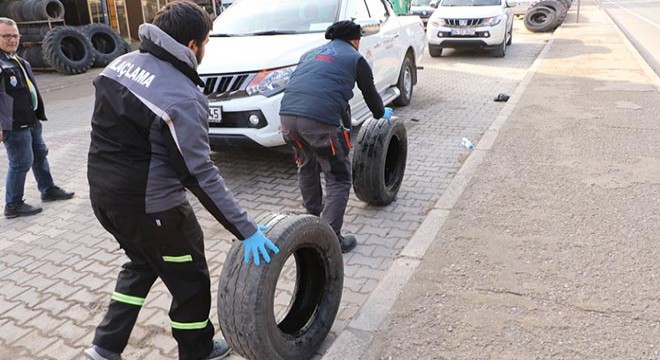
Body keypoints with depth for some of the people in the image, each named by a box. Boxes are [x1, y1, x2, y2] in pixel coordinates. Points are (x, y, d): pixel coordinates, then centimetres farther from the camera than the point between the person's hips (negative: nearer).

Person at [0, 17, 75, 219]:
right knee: (21, 163, -3)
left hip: (30, 120, 10)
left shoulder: (18, 60, 15)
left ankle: (48, 190, 37)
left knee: (40, 155, 21)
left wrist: (38, 114, 22)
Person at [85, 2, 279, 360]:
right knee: (190, 280, 14)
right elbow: (200, 174, -25)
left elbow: (113, 127, 12)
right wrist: (246, 229, -20)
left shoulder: (121, 63, 2)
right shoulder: (182, 98, -23)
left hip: (102, 194, 8)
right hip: (150, 206, -8)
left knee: (141, 264, 30)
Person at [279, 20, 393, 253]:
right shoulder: (355, 59, 16)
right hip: (319, 120, -6)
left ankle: (313, 214, 46)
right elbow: (370, 94, 24)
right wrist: (382, 114, 48)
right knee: (339, 180, 8)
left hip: (287, 115, 6)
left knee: (306, 166, 31)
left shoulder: (311, 53, 32)